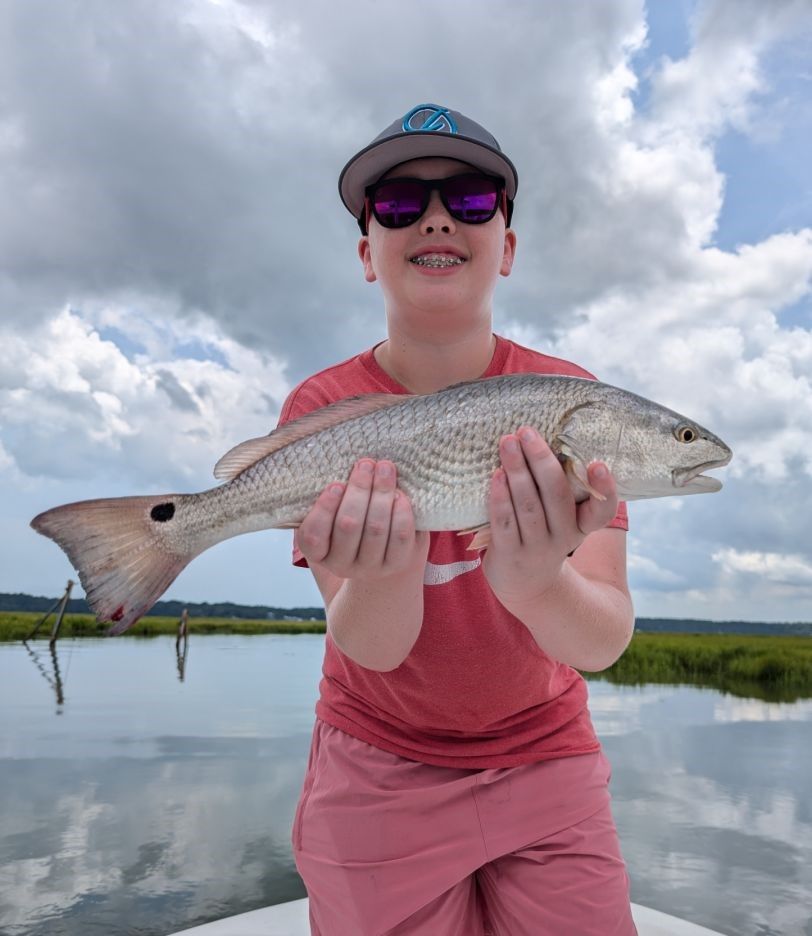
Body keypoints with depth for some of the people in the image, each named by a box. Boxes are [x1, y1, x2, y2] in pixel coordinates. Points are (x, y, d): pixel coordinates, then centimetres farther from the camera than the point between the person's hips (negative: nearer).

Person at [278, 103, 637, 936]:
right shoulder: (321, 409, -14)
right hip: (378, 773, 0)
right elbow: (373, 649, -20)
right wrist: (381, 572, -42)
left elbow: (603, 643, -22)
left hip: (545, 763, 1)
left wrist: (537, 583, -43)